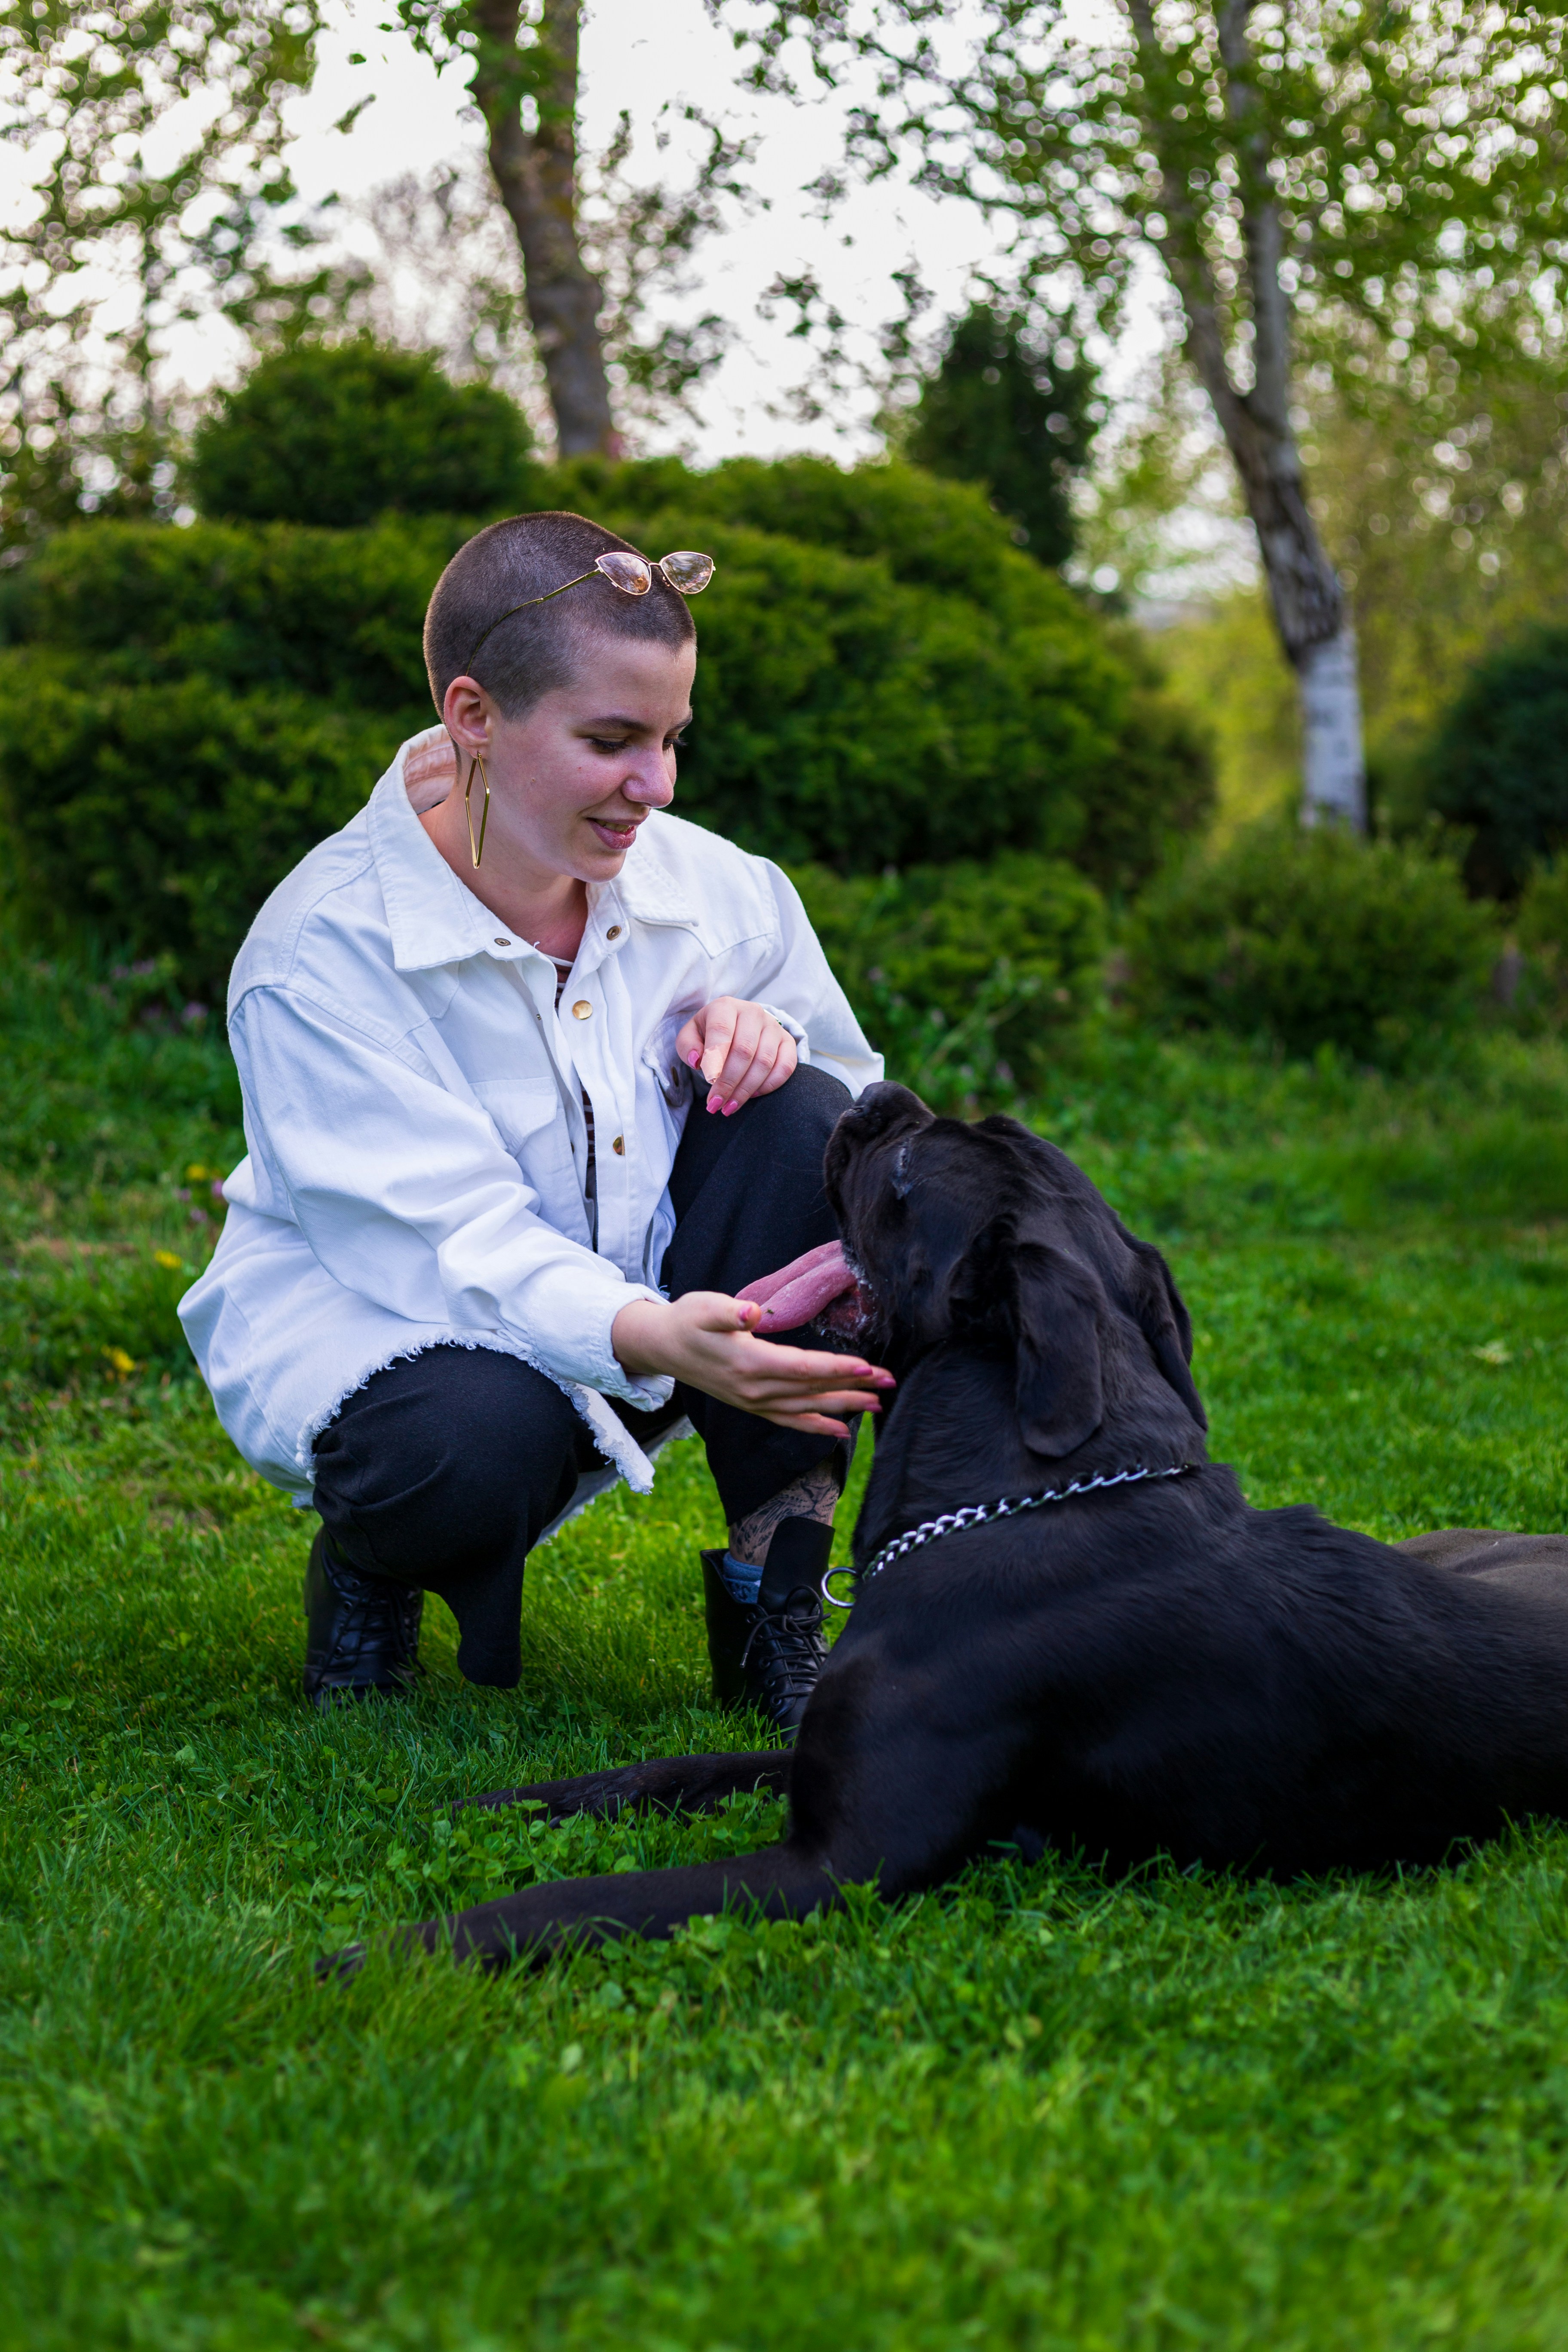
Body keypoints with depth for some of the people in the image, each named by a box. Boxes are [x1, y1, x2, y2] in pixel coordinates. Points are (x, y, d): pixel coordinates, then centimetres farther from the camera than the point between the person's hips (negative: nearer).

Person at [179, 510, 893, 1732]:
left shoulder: (709, 885, -7)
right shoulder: (321, 952, -22)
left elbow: (854, 1097, 6)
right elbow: (451, 1244, -29)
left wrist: (761, 1031, -19)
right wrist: (654, 1337, -49)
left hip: (657, 1311, 5)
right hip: (382, 1324, -5)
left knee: (803, 1120, -22)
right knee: (473, 1444, -40)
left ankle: (774, 1614, -14)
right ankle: (369, 1558, 2)